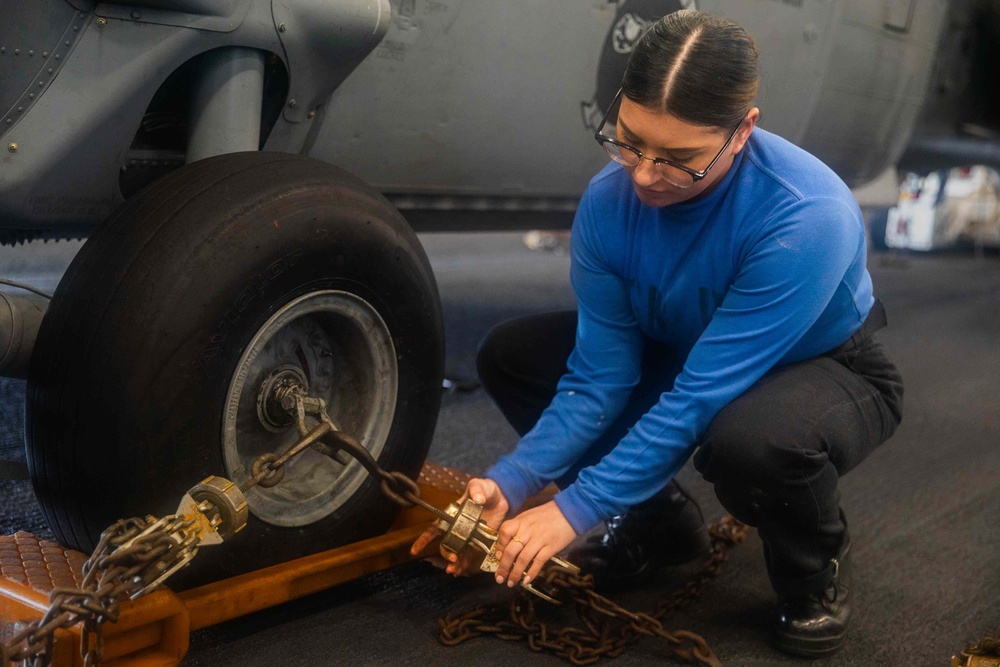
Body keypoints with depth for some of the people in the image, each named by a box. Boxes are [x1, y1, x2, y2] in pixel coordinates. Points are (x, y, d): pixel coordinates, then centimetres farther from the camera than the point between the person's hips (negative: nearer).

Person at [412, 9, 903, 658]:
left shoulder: (807, 216, -36)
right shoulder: (609, 201, -20)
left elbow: (703, 397, -35)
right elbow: (599, 376, -16)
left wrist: (576, 507, -33)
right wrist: (510, 483, -28)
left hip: (826, 367, -5)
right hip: (682, 351, 6)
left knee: (753, 438, -41)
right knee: (511, 355, -8)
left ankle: (818, 566, -4)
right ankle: (658, 519, 10)